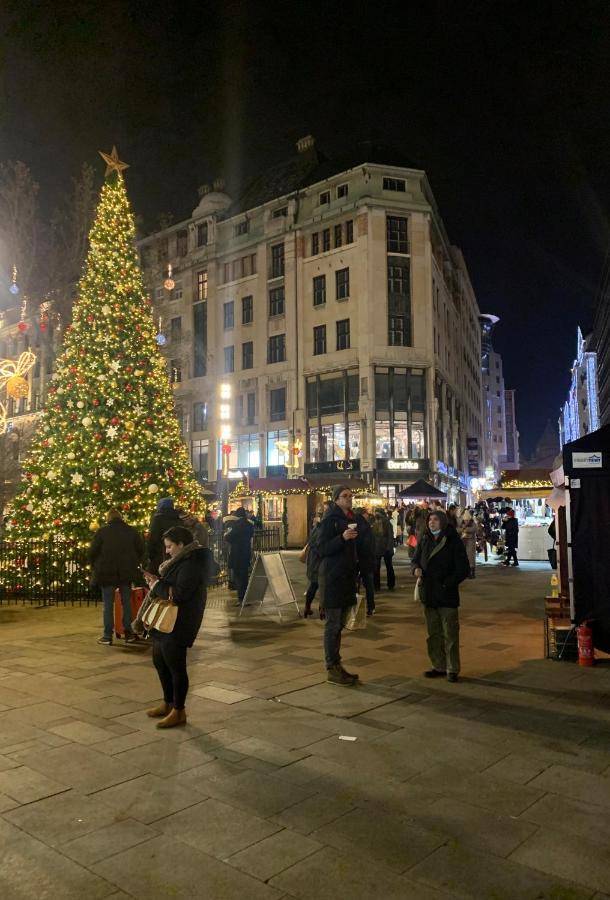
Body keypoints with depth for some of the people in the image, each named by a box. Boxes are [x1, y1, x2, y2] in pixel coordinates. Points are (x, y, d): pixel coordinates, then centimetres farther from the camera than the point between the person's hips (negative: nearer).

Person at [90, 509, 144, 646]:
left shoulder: (102, 531, -7)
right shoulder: (131, 531, 3)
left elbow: (92, 552, -7)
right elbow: (141, 549, 5)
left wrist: (95, 567, 9)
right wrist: (135, 564, 17)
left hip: (106, 573, -2)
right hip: (127, 573, 3)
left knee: (108, 605, 3)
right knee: (126, 602, 11)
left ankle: (108, 635, 5)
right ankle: (128, 632, 13)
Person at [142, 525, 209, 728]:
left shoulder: (191, 564, -21)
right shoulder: (182, 561, 12)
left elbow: (179, 594, -27)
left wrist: (157, 586, -15)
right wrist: (157, 581, 2)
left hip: (177, 625, -11)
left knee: (176, 667, 0)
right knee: (160, 662, 20)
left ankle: (178, 712, 13)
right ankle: (168, 704, 34)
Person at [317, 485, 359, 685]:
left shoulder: (349, 518, 15)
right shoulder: (330, 519, -11)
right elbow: (322, 548, -17)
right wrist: (342, 538, -29)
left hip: (346, 577, 8)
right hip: (332, 578, -8)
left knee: (339, 624, 13)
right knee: (332, 624, -3)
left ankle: (336, 664, 21)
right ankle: (331, 669, 3)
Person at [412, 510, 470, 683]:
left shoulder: (453, 541, -7)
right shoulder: (424, 541, 7)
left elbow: (463, 569, -7)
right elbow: (416, 560, 18)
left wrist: (447, 584, -15)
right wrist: (416, 569, -5)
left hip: (447, 595, -5)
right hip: (428, 594, 5)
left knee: (450, 634, 1)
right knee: (433, 633, 12)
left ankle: (452, 669, 10)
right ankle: (439, 666, 22)